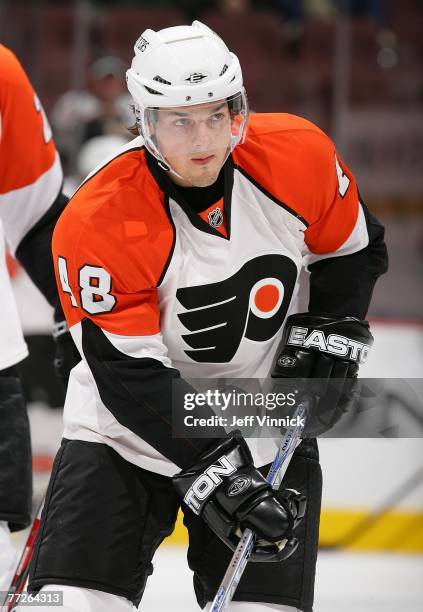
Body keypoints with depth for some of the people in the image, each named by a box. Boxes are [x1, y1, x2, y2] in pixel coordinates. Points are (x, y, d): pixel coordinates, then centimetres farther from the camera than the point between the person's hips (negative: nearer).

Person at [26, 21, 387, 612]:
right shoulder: (96, 224, -24)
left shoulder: (299, 156, -13)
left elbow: (354, 248, 8)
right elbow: (131, 376, -23)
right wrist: (214, 472, -29)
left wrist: (327, 333, -4)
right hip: (129, 428, -2)